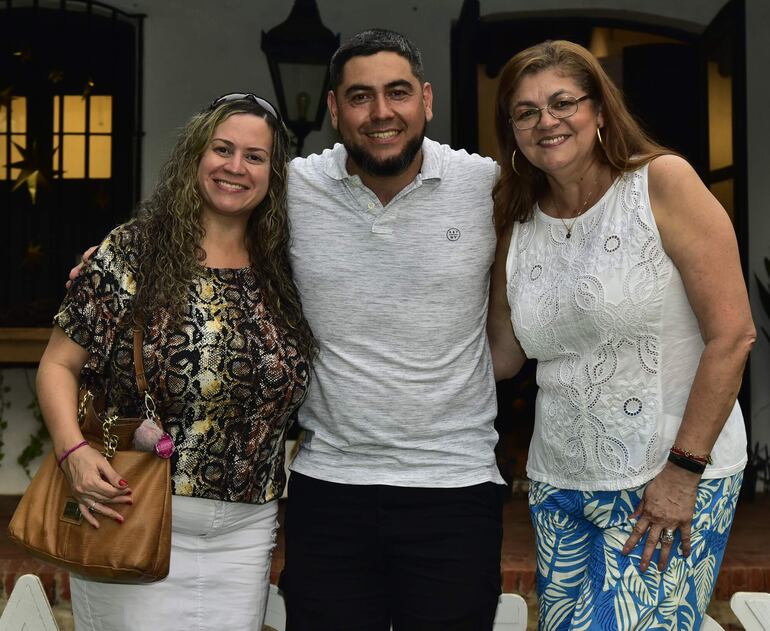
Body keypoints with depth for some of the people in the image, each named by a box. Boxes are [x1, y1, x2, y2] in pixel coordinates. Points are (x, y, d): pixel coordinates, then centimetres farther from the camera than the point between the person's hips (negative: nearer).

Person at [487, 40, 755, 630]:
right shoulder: (519, 229, 7)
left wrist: (684, 469, -14)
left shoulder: (662, 183, -9)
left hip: (676, 479, -5)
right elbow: (502, 358, 12)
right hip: (559, 485, 5)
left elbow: (733, 334, -12)